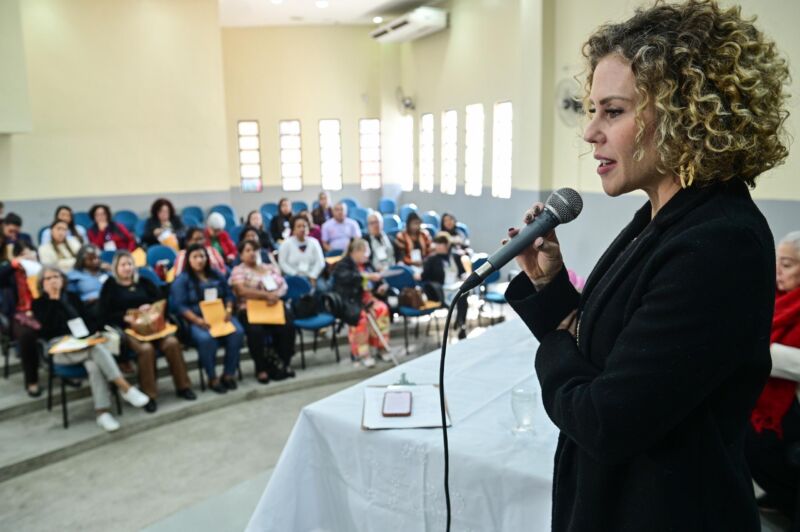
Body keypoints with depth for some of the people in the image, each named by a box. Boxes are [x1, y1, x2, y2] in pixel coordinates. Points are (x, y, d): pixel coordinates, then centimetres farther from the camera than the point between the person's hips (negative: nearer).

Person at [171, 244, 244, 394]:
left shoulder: (217, 275, 17)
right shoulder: (182, 280, 3)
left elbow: (228, 295, 17)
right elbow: (180, 305, -6)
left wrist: (228, 310, -5)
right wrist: (198, 320, -20)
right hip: (196, 320, -4)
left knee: (238, 332, -27)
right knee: (206, 339, -37)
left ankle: (228, 374, -14)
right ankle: (212, 378, -18)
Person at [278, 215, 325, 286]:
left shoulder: (314, 242, 7)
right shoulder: (286, 243, 1)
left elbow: (320, 262, 2)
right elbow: (282, 263, -4)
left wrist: (312, 277, -10)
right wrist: (295, 275, -11)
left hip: (311, 278, 2)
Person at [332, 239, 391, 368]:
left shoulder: (366, 265, 15)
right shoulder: (342, 265, -3)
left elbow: (376, 282, 20)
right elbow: (347, 277, -26)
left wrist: (383, 285, -3)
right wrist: (367, 276, -34)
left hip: (366, 298, 5)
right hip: (348, 301, -5)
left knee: (382, 309, -24)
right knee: (360, 316, -35)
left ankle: (381, 346, -14)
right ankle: (361, 353, -27)